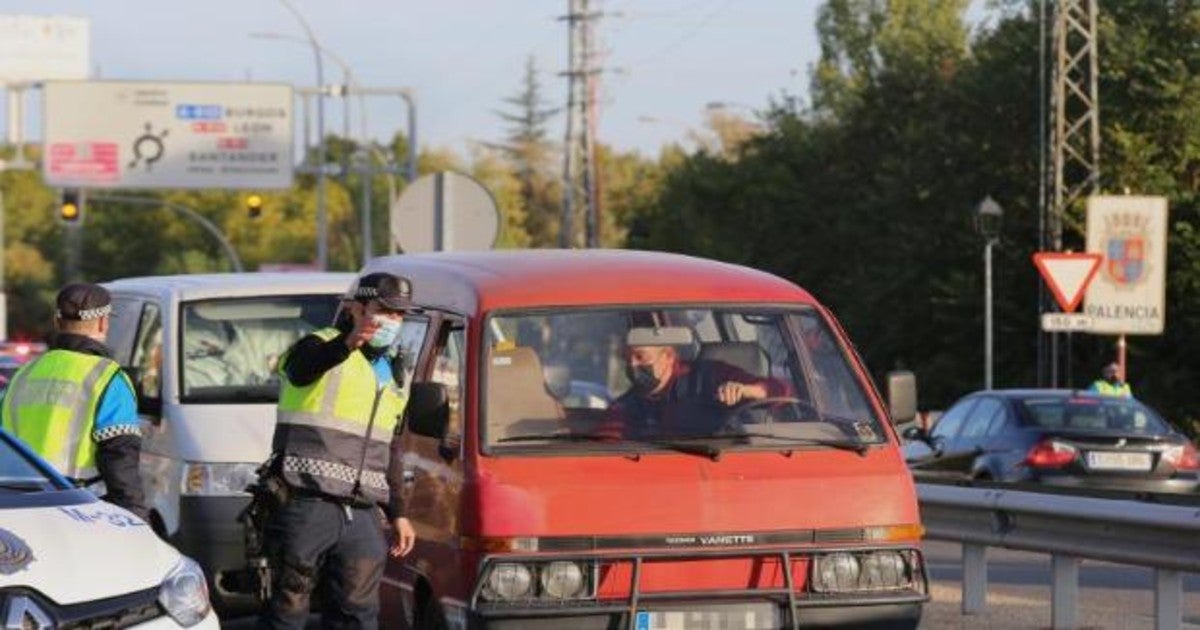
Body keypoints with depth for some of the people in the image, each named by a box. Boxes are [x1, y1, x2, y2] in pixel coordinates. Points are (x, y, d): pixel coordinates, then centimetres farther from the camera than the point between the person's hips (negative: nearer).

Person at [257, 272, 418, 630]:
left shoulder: (390, 377, 21)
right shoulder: (319, 348, -3)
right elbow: (303, 366, -31)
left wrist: (397, 513, 22)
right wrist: (347, 344, -50)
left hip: (361, 515, 7)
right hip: (306, 507, -7)